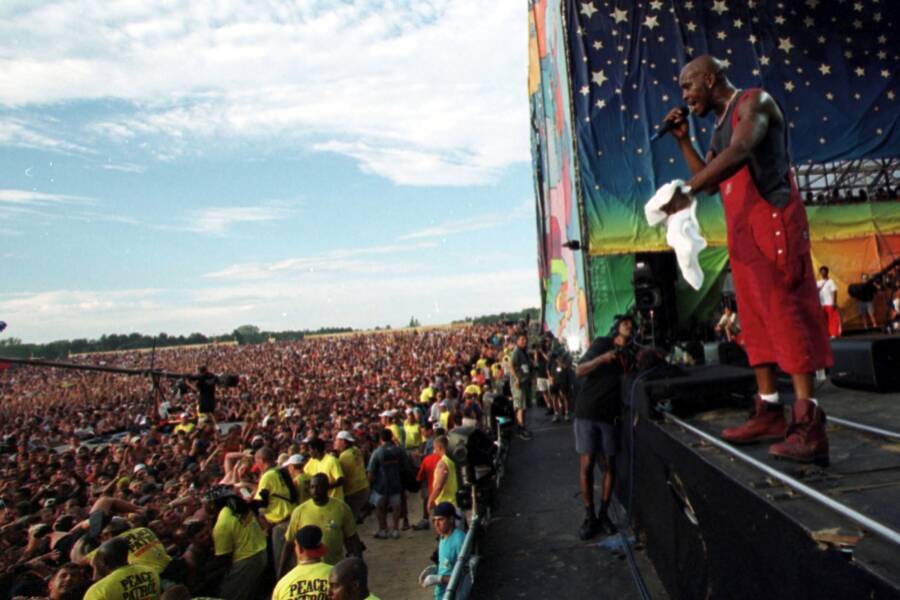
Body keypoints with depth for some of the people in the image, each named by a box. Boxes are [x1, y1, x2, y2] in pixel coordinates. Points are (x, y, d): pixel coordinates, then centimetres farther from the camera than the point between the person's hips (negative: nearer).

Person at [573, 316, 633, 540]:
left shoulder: (630, 354, 11)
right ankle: (590, 517, 7)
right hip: (587, 413, -3)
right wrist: (603, 358, -23)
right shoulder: (601, 344, 0)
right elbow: (579, 371, -8)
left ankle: (603, 513, 18)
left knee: (609, 465, 3)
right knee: (586, 464, -3)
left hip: (610, 416, 4)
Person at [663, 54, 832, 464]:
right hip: (742, 229, 9)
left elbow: (740, 151, -23)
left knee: (787, 314, -14)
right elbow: (708, 180, 23)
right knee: (755, 320, 6)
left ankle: (808, 426, -14)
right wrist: (683, 140, 18)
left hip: (772, 218, -9)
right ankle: (769, 413, 12)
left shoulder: (754, 102, -3)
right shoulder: (720, 126, 23)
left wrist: (687, 191, -33)